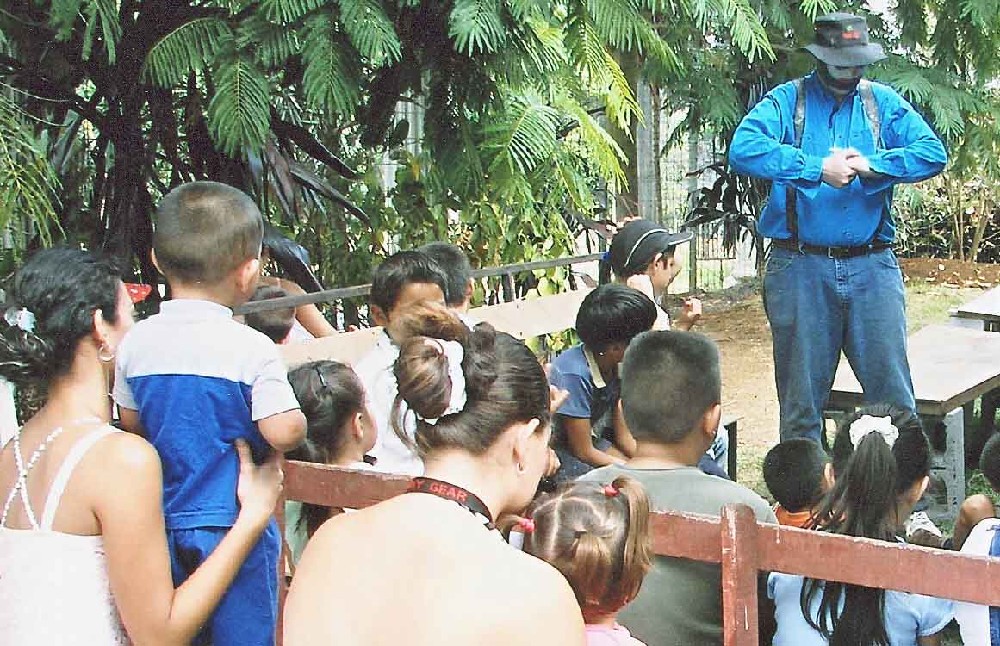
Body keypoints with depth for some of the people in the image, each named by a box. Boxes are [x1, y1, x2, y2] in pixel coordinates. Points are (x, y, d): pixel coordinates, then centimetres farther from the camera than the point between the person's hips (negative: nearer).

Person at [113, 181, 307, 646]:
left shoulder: (137, 341, -1)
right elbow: (283, 432, -20)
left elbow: (130, 423, 10)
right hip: (233, 523, -5)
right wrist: (300, 419, 1)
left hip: (162, 522, 5)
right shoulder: (252, 349, -17)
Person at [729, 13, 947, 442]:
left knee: (893, 390, 4)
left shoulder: (882, 103, 9)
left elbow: (933, 153, -3)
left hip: (872, 266, 2)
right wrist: (819, 169, -22)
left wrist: (869, 165, -16)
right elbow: (743, 150, -18)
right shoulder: (787, 101, 1)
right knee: (801, 395, 9)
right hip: (800, 270, -1)